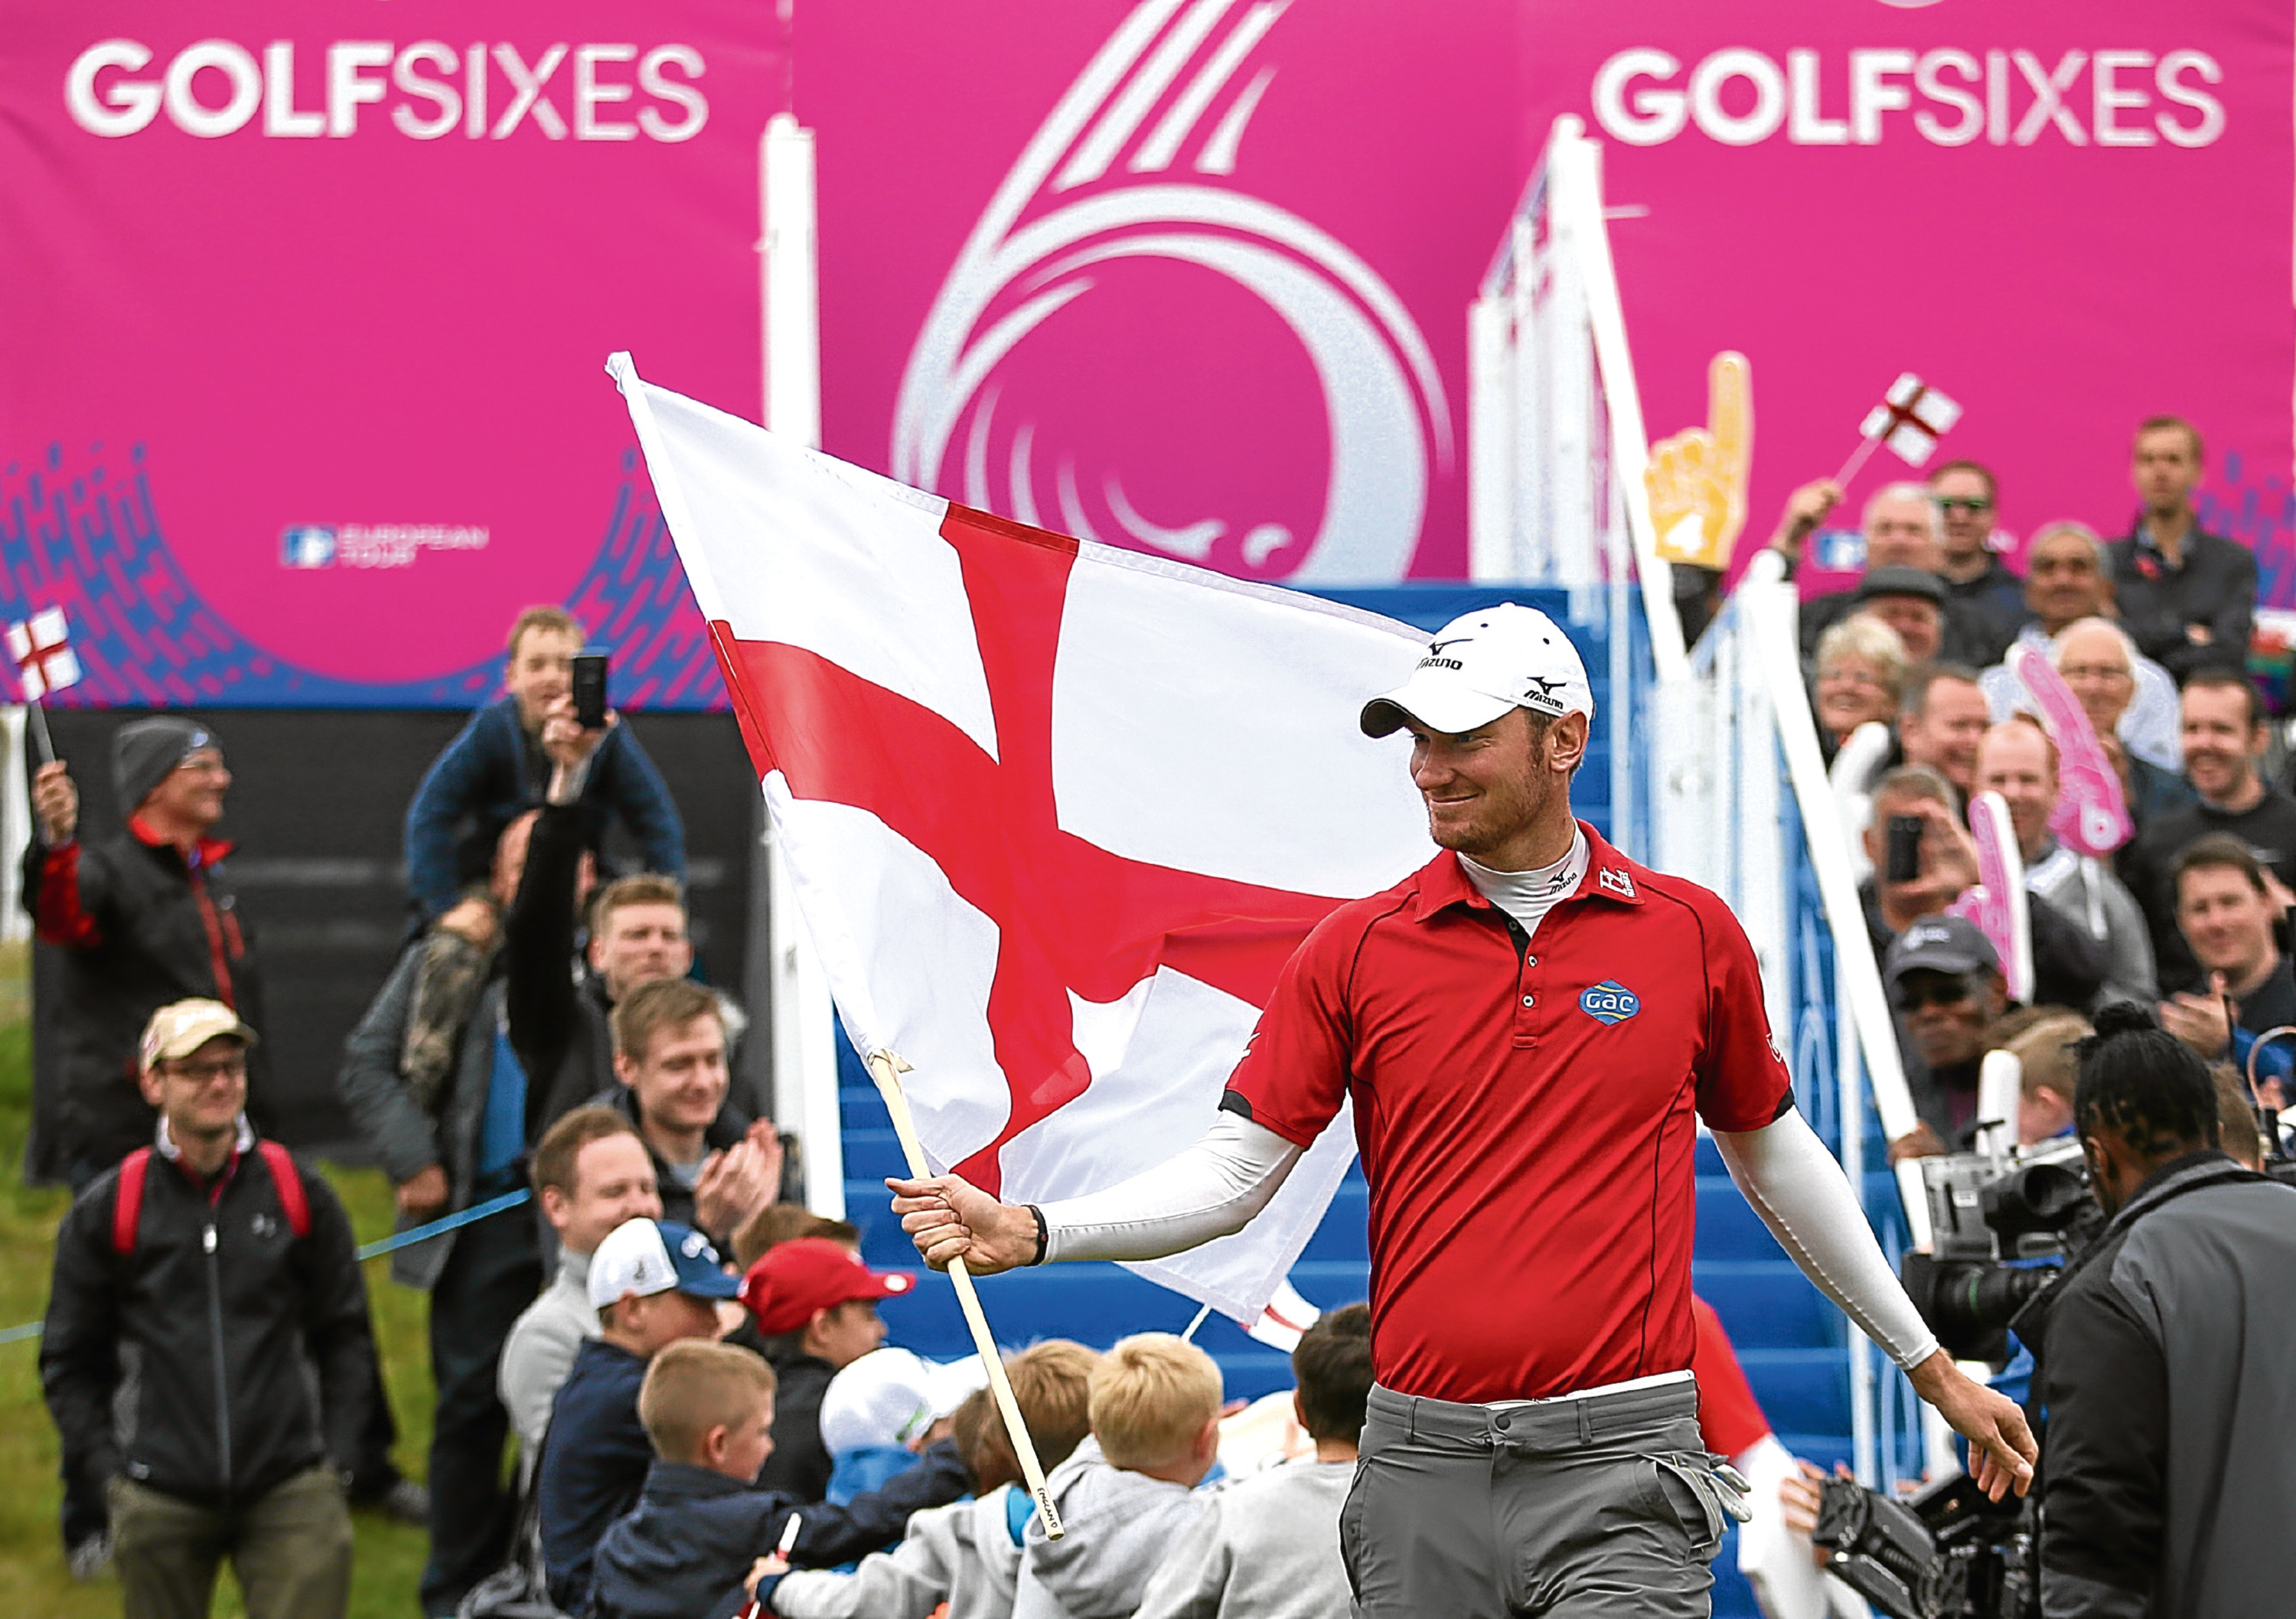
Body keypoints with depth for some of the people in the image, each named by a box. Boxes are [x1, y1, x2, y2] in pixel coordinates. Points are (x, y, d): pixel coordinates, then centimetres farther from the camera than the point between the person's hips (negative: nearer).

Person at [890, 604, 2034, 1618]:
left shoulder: (1692, 935, 5)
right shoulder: (1355, 951, 4)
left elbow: (1772, 1154, 18)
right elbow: (1233, 1175, 3)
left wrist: (1929, 1364, 23)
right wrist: (1029, 1232, -13)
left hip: (1619, 1466, -2)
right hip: (1423, 1466, 2)